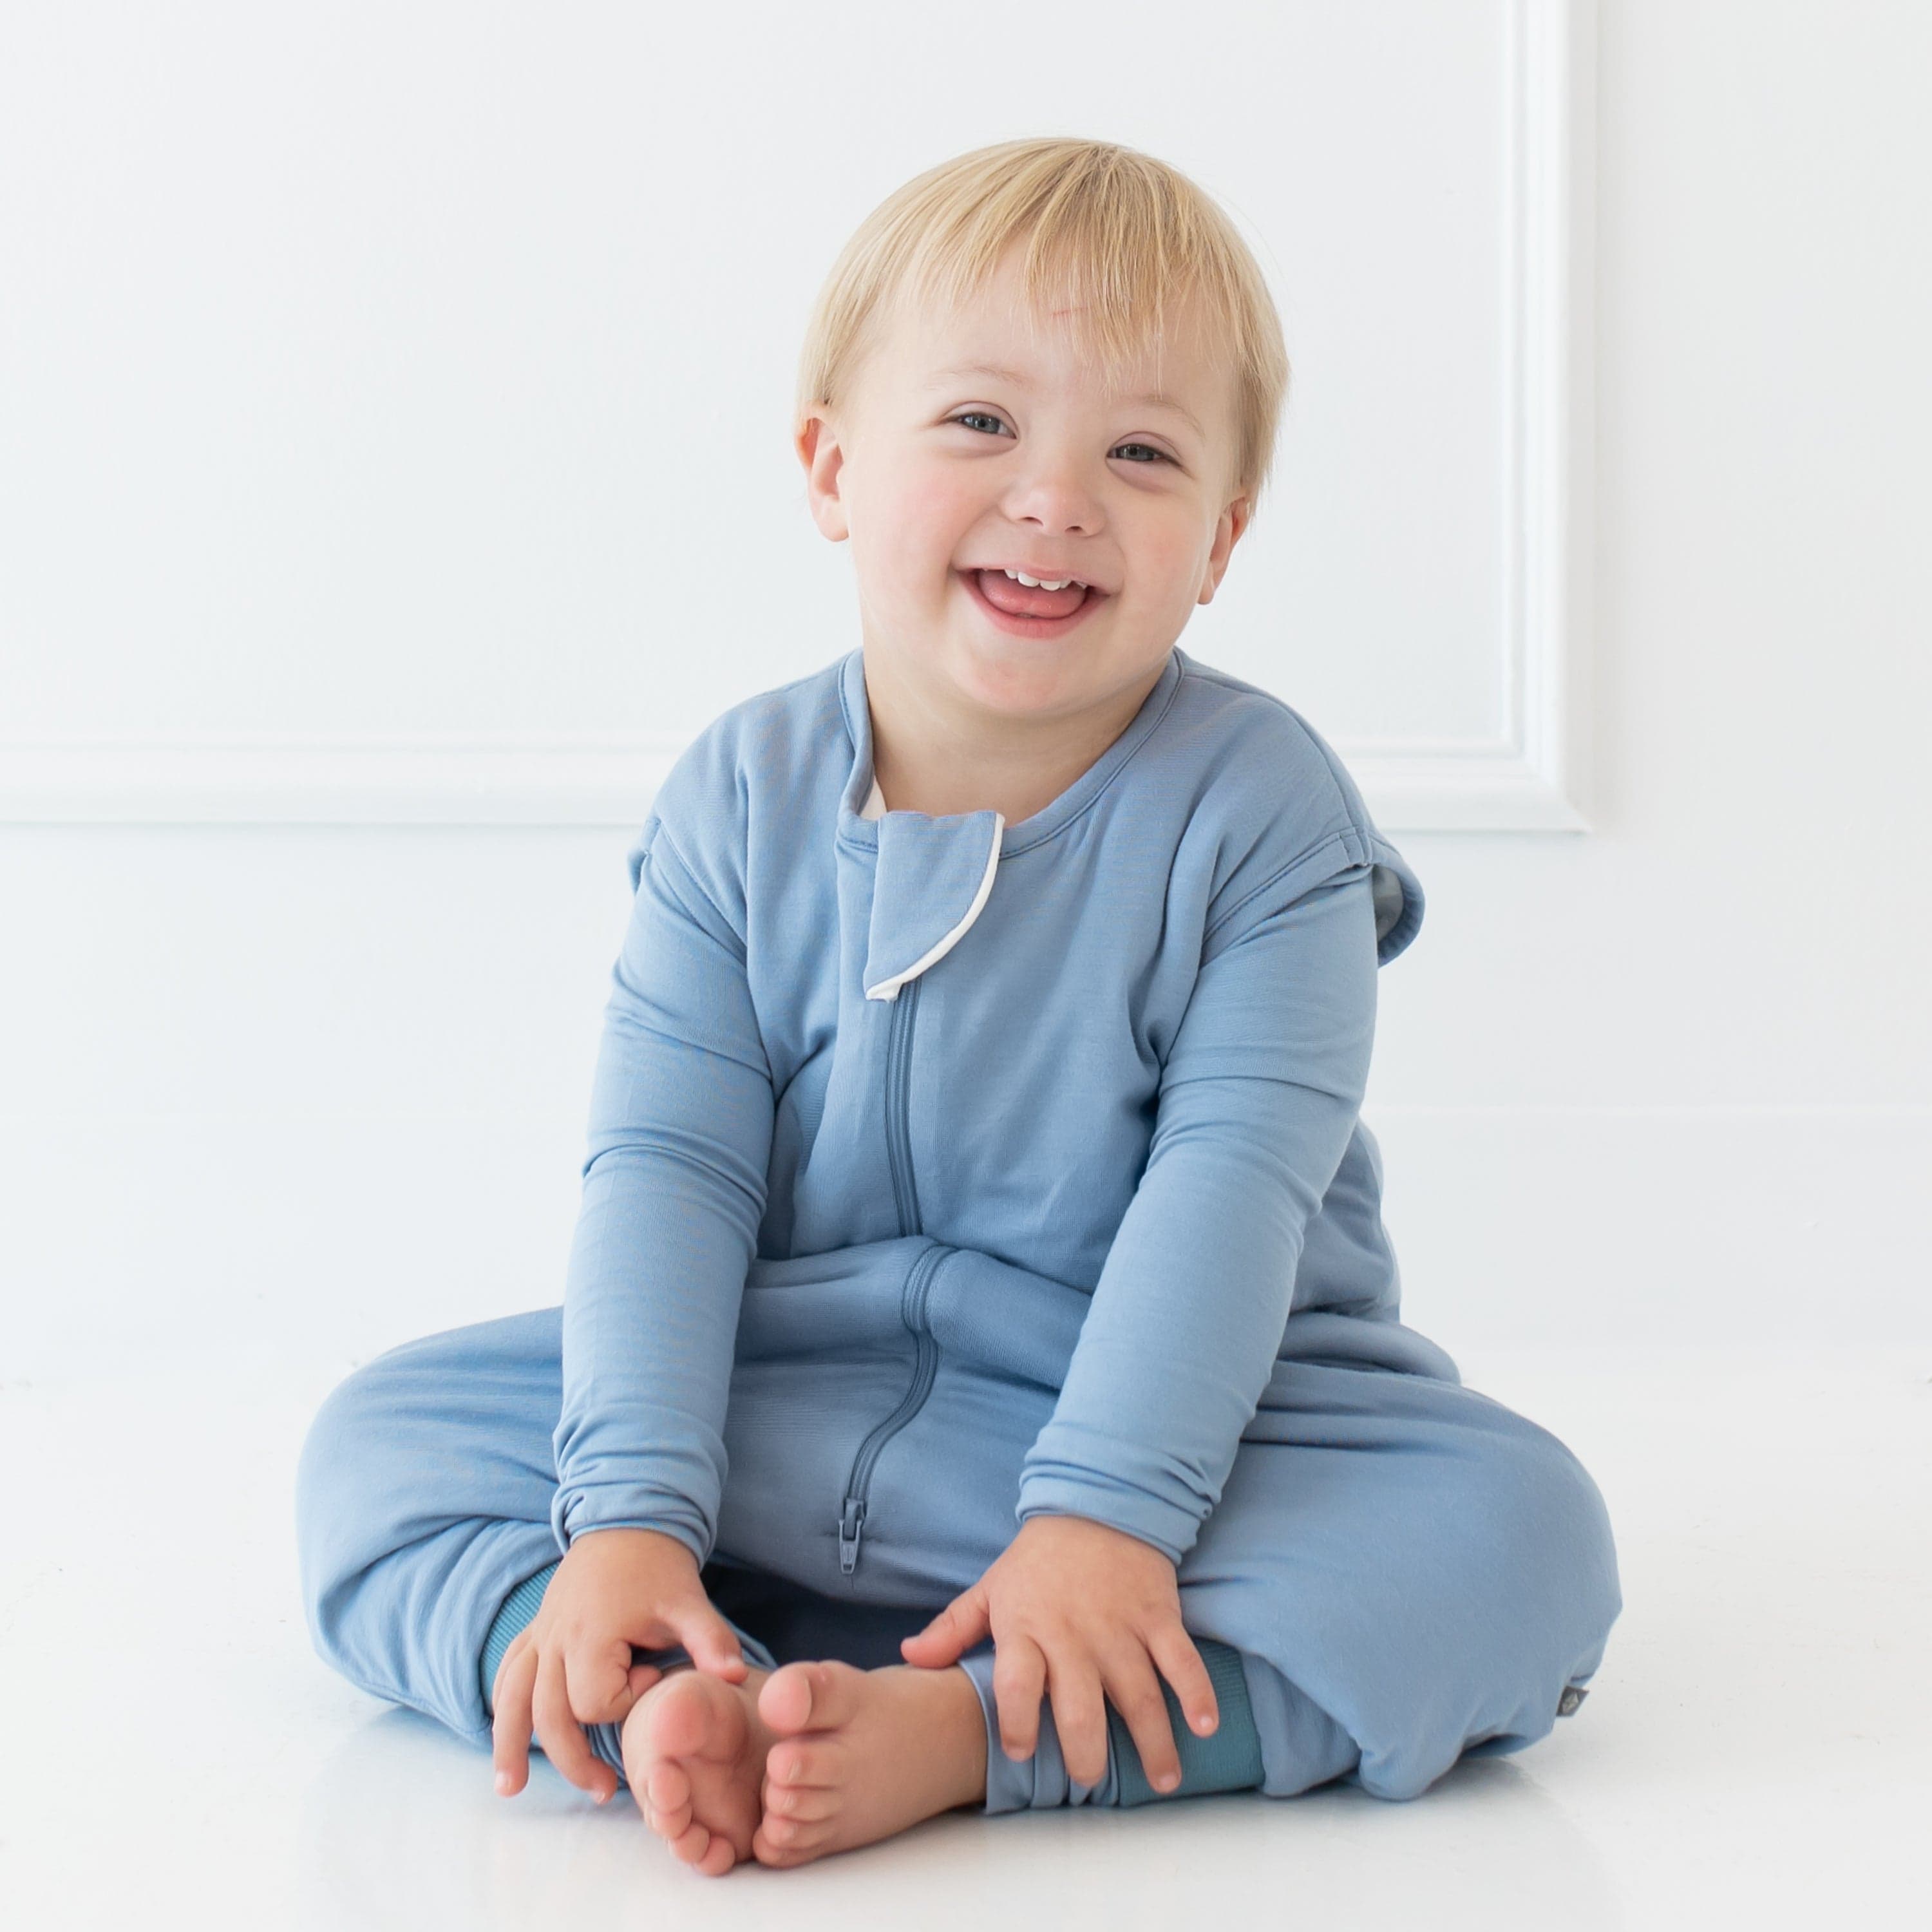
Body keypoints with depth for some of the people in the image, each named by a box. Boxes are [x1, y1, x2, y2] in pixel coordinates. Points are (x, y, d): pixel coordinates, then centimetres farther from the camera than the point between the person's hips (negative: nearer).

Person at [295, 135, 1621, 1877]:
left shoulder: (1256, 806, -10)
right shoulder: (743, 802, -2)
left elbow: (1232, 1177, -18)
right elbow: (666, 1168, -7)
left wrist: (1103, 1508, -29)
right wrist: (628, 1512, -19)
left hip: (1192, 1413, -2)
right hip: (781, 1413, 3)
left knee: (1519, 1532, -29)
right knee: (377, 1439, -10)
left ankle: (943, 1734, -40)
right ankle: (686, 1707, -36)